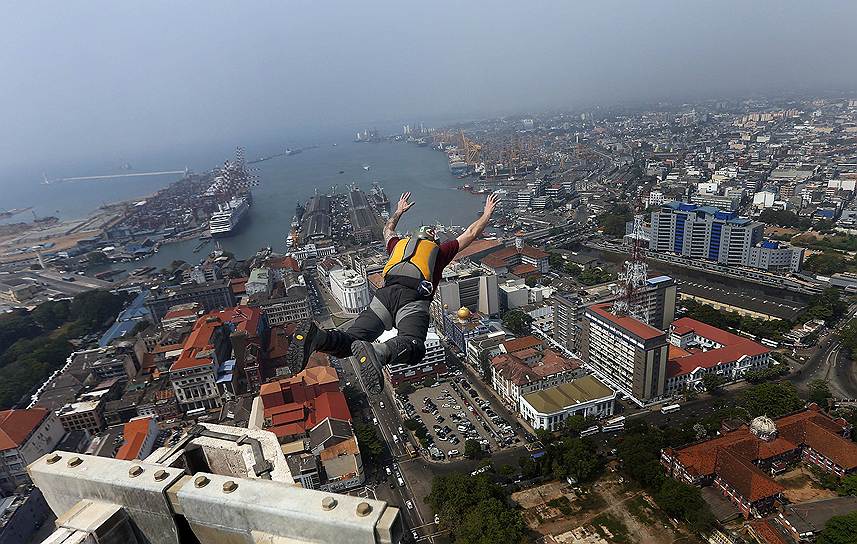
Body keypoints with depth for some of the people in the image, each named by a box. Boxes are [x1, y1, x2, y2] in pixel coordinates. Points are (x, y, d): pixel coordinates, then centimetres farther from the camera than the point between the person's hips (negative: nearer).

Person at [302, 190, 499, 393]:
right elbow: (471, 233, 37)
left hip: (384, 294, 4)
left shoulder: (399, 244, 37)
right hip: (412, 299, -4)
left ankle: (320, 338, -37)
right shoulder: (439, 251, 28)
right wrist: (487, 213, 53)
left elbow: (387, 229, 60)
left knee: (350, 339, -6)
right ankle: (378, 352, -57)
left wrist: (399, 211, 76)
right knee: (413, 345, -26)